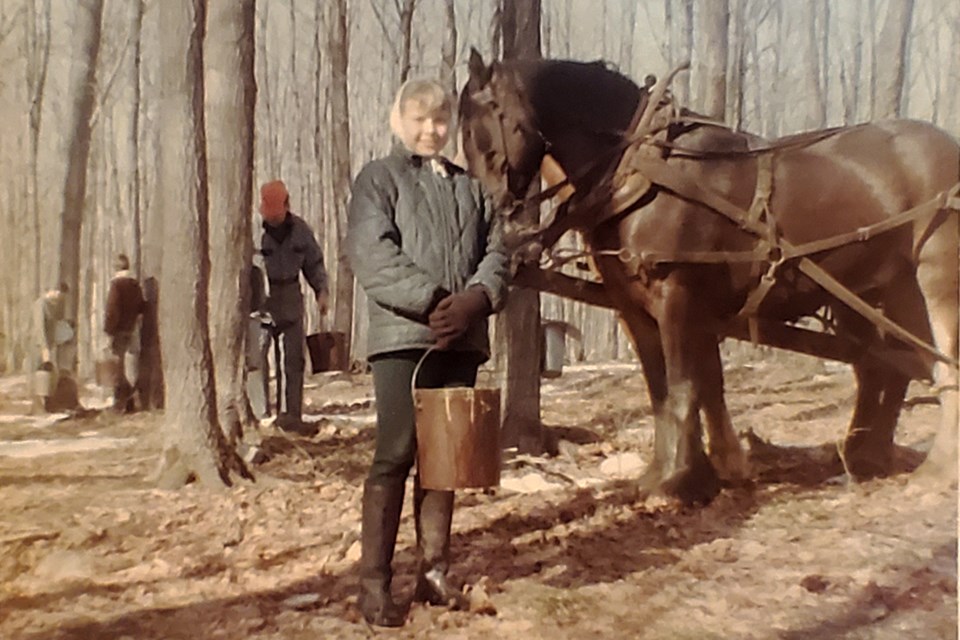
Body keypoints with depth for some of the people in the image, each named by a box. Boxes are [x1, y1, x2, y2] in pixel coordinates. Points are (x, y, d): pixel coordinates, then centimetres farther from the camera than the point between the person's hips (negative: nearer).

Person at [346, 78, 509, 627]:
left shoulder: (471, 185, 18)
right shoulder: (379, 178, 4)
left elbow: (497, 251, 10)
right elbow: (372, 254, -10)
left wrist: (476, 298, -11)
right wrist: (433, 301, -19)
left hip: (462, 339, 5)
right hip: (404, 335, -5)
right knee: (396, 454, -6)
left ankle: (434, 571, 18)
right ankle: (375, 583, 1)